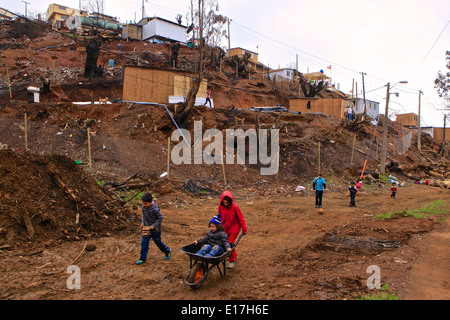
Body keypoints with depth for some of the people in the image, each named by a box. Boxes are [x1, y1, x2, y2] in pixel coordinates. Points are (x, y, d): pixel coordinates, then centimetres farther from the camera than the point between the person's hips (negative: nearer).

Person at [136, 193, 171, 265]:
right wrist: (143, 222, -2)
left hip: (155, 230, -6)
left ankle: (167, 251, 37)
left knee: (158, 242, 11)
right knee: (144, 243, 5)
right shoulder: (143, 207, -6)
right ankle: (142, 258, 19)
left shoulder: (155, 209, -27)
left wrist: (154, 226, -23)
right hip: (147, 229, 6)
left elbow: (160, 218, -18)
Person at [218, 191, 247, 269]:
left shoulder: (234, 207, -19)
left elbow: (241, 218, -12)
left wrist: (244, 229, -8)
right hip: (225, 228, 6)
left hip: (234, 228, -6)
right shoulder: (221, 207, -5)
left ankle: (232, 261, 6)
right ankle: (234, 255, 38)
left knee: (230, 243, -11)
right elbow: (220, 217, 11)